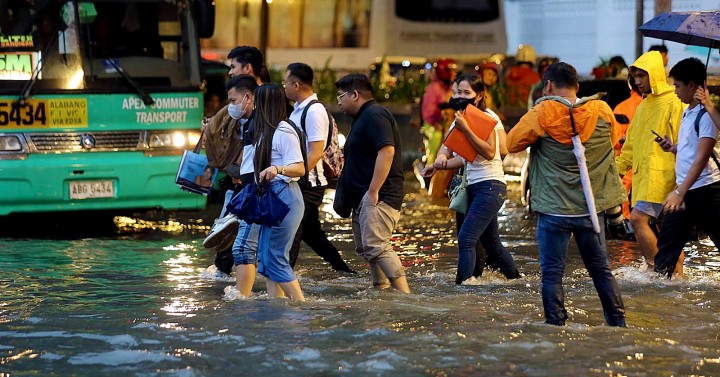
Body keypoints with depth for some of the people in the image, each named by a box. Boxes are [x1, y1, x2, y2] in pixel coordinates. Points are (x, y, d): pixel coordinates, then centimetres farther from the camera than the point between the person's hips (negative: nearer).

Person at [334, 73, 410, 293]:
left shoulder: (375, 116, -12)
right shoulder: (363, 118, 22)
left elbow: (387, 151, -24)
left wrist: (373, 191, -26)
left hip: (378, 198, -11)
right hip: (363, 198, 11)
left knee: (375, 246, -21)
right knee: (365, 247, 13)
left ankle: (404, 292, -26)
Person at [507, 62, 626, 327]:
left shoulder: (541, 114, -13)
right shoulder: (602, 112, -3)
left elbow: (512, 143, -3)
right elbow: (613, 135, 18)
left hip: (553, 210, -3)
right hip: (591, 208, 3)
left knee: (552, 273, 4)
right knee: (601, 270, 14)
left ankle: (555, 325, 3)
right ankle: (618, 323, 17)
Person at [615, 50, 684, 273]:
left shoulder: (673, 103, -6)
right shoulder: (643, 107, 21)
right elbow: (631, 144, 27)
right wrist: (617, 169, 21)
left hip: (661, 174, -8)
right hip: (642, 175, 8)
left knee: (638, 218, -18)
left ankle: (654, 269, -12)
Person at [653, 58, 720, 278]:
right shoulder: (687, 112, 14)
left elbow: (702, 157, -20)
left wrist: (680, 192, -25)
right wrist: (672, 148, 4)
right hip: (684, 193, 9)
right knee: (667, 244, 5)